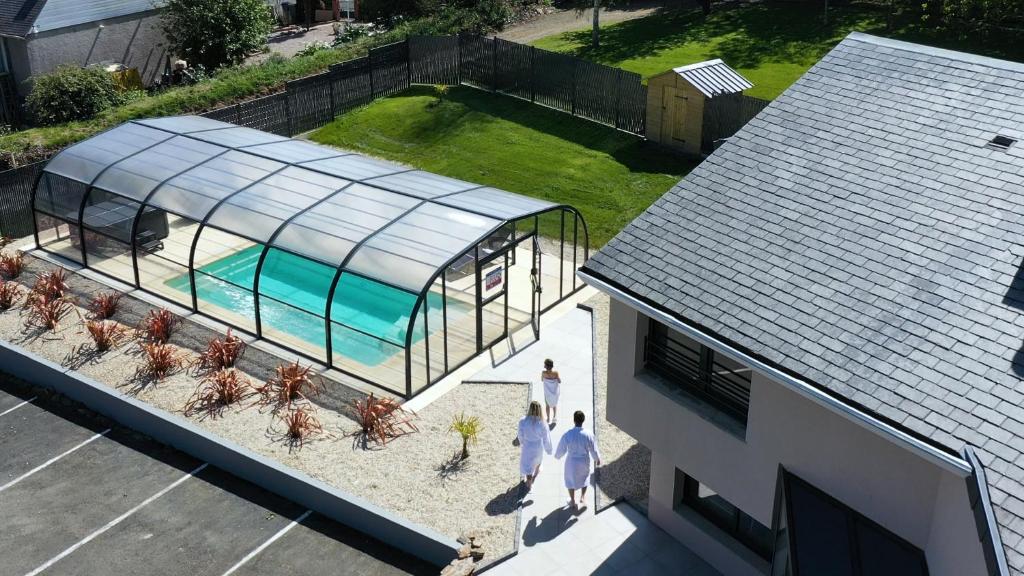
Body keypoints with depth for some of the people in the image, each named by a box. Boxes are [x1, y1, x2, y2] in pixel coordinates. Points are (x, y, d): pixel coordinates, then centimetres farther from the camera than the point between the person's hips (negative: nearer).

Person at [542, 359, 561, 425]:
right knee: (555, 404, 28)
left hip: (547, 392, 0)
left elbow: (542, 380, -6)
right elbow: (559, 382, -13)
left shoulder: (544, 373, -26)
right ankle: (555, 417, 32)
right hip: (555, 391, 0)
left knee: (547, 405, 24)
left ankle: (548, 419, 36)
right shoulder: (555, 373, -27)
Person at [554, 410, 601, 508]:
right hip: (584, 461, 1)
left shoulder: (567, 435, -28)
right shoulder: (588, 435, -25)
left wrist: (557, 456, 10)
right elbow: (593, 450, -11)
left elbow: (561, 449, -13)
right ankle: (582, 497, 40)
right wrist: (597, 459, 10)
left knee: (571, 479, 26)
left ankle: (573, 501, 40)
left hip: (572, 461, -1)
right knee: (584, 477, 33)